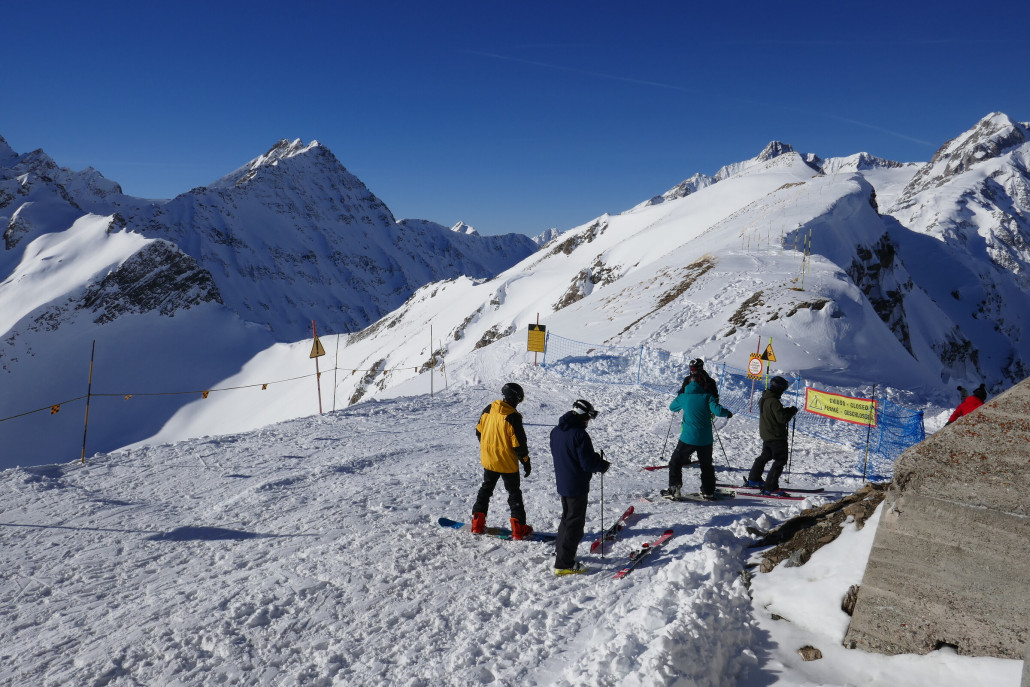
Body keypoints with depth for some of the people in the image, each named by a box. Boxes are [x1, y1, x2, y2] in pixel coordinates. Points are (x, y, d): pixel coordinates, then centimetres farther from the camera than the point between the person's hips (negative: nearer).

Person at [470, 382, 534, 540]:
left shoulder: (488, 410, -3)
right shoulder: (513, 418, -21)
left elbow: (479, 432, 8)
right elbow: (519, 443, -17)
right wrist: (526, 462, -4)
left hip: (488, 460, 5)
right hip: (508, 463, -5)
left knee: (486, 489, 21)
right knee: (514, 493, 9)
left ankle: (478, 524, 22)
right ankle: (519, 529, 11)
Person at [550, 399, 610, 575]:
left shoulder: (556, 431, 4)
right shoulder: (579, 434, -23)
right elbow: (588, 463, -23)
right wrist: (604, 464, -3)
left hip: (562, 483, 8)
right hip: (577, 486, -8)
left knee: (567, 517, 25)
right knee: (575, 522, 1)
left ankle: (560, 551, 38)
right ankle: (564, 564, 4)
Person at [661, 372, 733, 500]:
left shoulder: (683, 397, 0)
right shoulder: (707, 396, -6)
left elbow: (672, 407, 17)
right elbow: (717, 410, -18)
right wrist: (728, 413, 3)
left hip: (688, 438, -1)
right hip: (705, 440, 1)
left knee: (675, 463, 12)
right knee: (707, 465, 21)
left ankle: (674, 489, 3)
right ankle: (708, 492, 25)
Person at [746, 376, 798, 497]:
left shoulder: (763, 399, 7)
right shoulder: (774, 401, -23)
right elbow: (782, 418, -24)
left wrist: (787, 410, 6)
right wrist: (792, 411, -9)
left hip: (766, 434, 10)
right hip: (776, 436, -10)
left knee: (765, 456, 25)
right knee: (780, 460, -4)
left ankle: (753, 479, 37)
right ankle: (770, 487, -5)